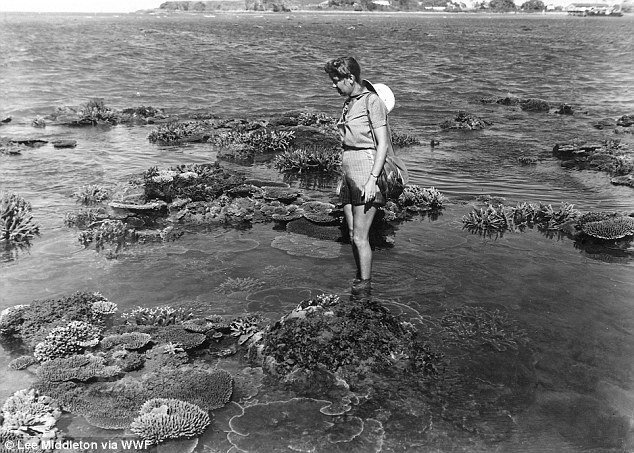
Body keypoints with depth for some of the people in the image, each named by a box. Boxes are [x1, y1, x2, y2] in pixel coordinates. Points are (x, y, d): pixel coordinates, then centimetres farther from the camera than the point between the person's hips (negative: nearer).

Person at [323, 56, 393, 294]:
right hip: (348, 169, 8)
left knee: (360, 237, -5)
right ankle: (359, 278, 23)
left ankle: (365, 286, 6)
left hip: (367, 167, -8)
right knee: (353, 234, 11)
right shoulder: (349, 103, 16)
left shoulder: (372, 101, -9)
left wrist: (372, 178, -20)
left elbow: (383, 143, -13)